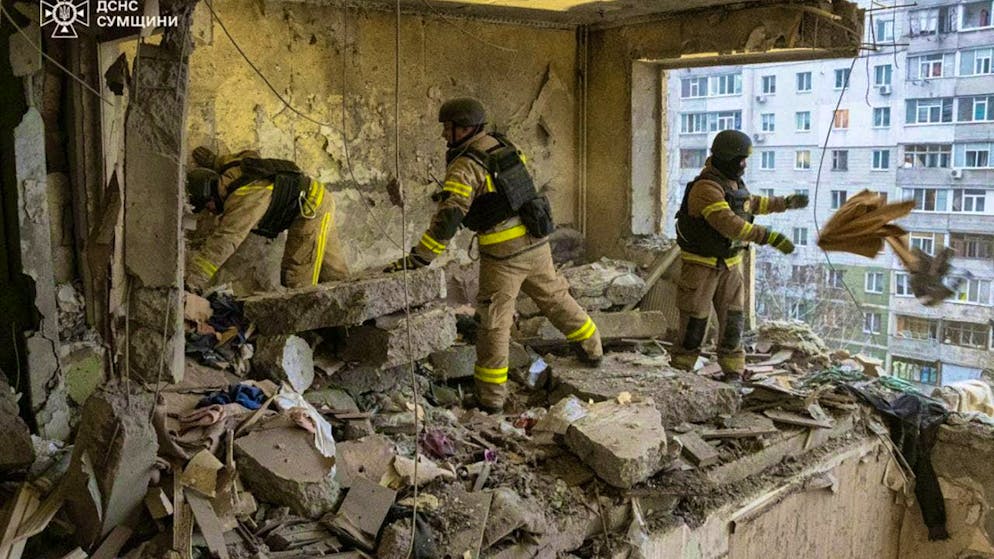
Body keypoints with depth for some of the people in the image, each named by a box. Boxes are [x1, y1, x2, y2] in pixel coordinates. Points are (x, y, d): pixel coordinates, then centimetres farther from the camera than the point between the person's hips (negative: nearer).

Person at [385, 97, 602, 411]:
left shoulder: (466, 165, -16)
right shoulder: (504, 146, 8)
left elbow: (448, 217, -24)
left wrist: (418, 258, -24)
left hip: (503, 253, -7)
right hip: (536, 241, 7)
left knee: (495, 321, 2)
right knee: (555, 297, 24)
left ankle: (491, 396, 8)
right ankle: (591, 349, 41)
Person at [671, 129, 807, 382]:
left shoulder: (732, 183, 7)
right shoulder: (706, 187, -22)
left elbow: (751, 203, 29)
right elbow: (729, 224, -33)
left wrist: (786, 202, 30)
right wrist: (769, 237, -37)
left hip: (729, 264, 8)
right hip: (701, 264, -8)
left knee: (733, 319, 6)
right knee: (694, 321, -1)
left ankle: (733, 372, 15)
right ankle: (680, 370, 11)